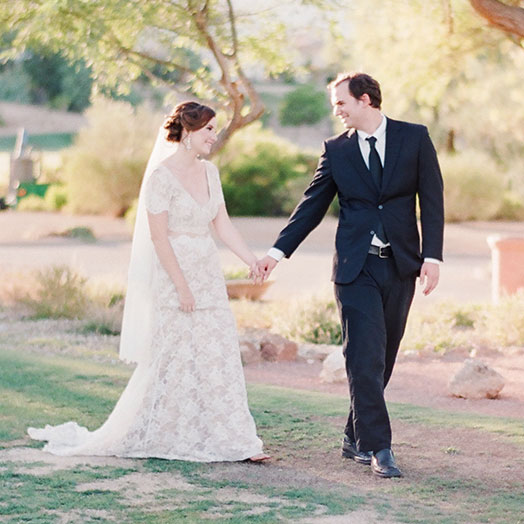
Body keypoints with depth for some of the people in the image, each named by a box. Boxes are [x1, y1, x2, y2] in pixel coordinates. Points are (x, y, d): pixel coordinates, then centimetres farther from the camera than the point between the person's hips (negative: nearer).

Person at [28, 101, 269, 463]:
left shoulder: (209, 172, 9)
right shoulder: (162, 175, -13)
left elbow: (223, 225, 9)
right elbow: (158, 237, -15)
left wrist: (253, 261, -3)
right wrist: (182, 287, -17)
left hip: (209, 277, 7)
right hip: (175, 276, -7)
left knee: (220, 356, 4)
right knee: (175, 358, -1)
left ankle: (234, 441, 6)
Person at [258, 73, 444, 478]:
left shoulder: (414, 138, 2)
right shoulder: (337, 150, 5)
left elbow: (432, 200, 1)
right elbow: (312, 206, 8)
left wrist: (432, 256, -8)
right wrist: (278, 251, 1)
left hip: (401, 265, 1)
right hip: (357, 268, -1)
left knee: (383, 359, 8)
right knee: (365, 358, -10)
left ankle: (356, 438, 20)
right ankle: (378, 448, -10)